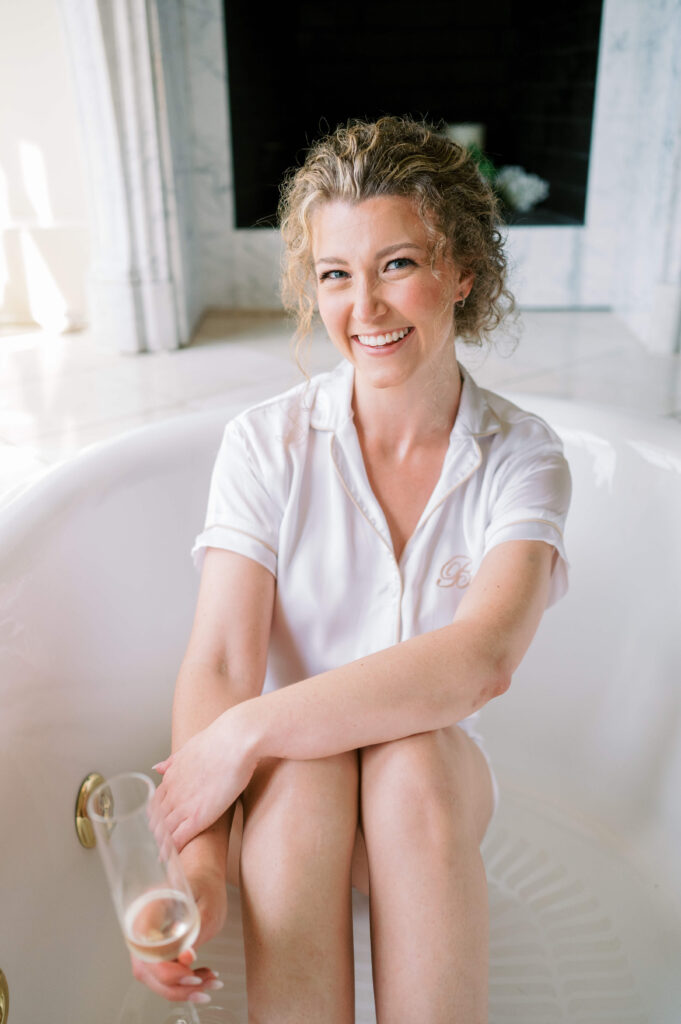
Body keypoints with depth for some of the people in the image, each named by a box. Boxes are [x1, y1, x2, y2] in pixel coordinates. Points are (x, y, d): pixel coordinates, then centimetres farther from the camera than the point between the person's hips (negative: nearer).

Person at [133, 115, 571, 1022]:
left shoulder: (524, 456, -8)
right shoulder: (266, 444, -9)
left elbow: (484, 657, -24)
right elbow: (220, 660, -18)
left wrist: (252, 728, -30)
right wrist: (199, 856, -34)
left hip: (444, 779, 1)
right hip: (291, 785, 0)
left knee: (410, 757, -32)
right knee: (308, 765, -33)